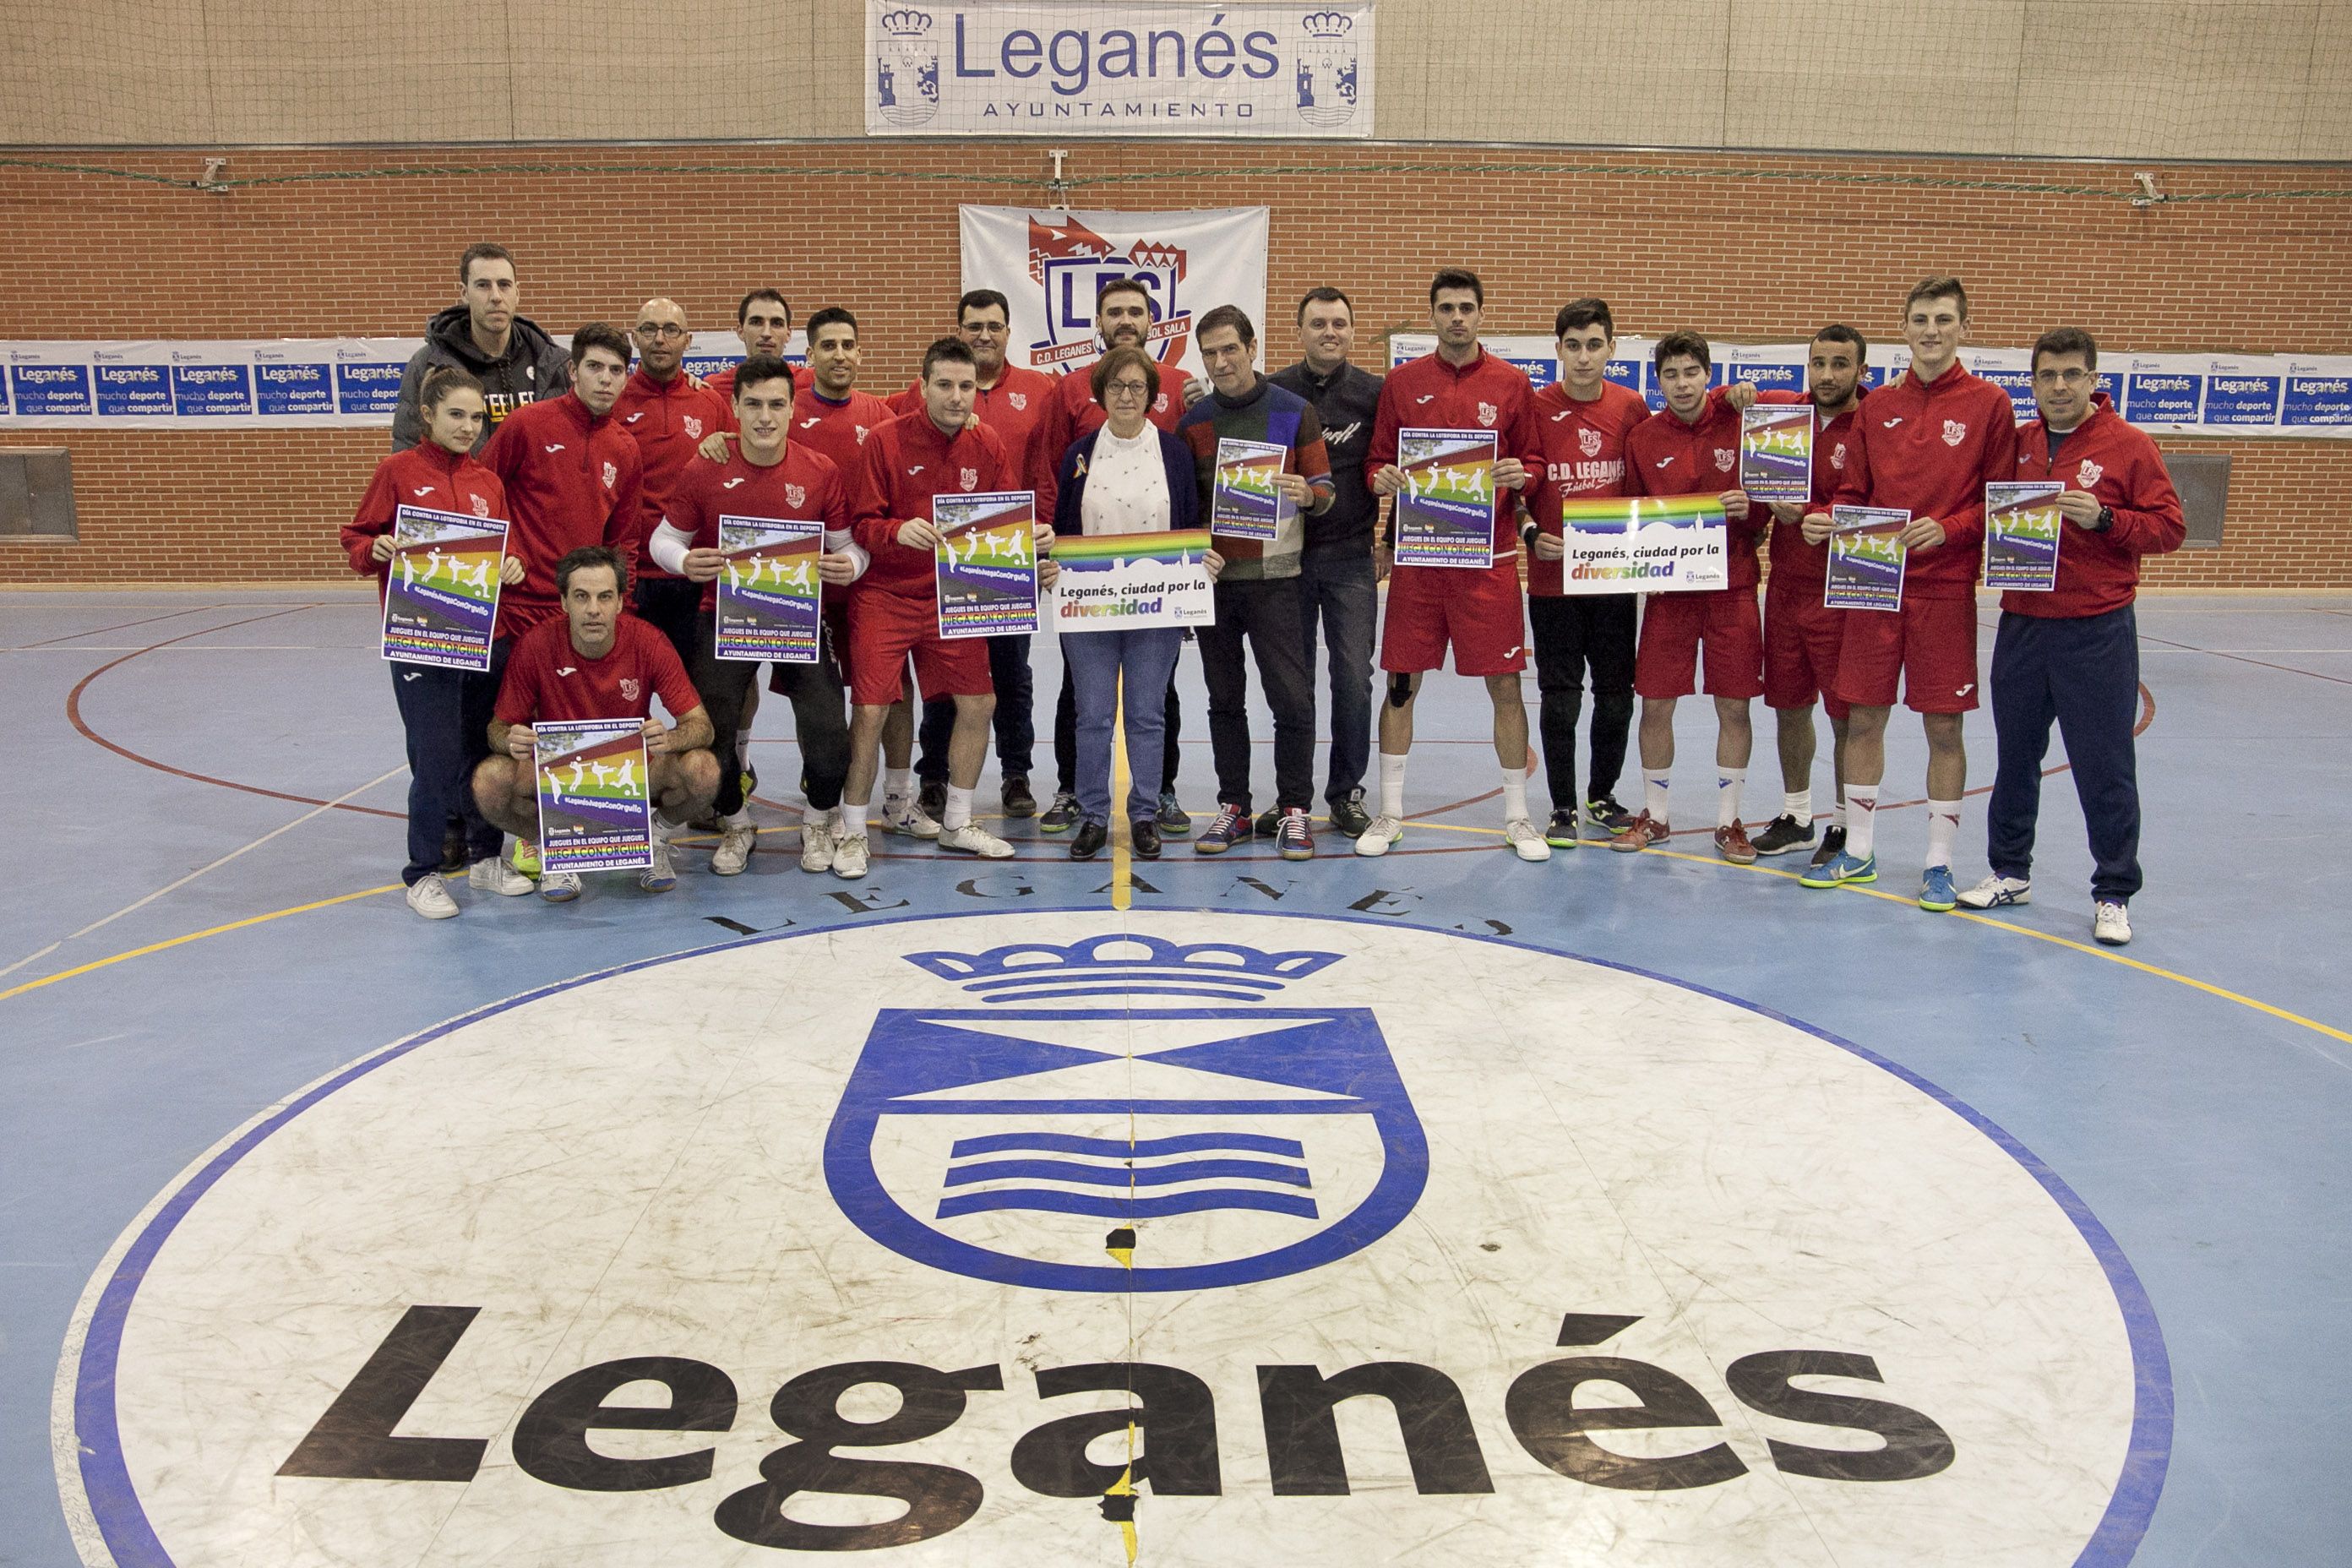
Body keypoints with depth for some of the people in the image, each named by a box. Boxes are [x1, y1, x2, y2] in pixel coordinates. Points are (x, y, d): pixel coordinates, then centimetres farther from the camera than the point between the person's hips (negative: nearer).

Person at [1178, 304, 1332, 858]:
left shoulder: (1295, 412, 1)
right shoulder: (1192, 421, 9)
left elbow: (1325, 489, 3)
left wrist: (1306, 494, -20)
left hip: (1275, 578, -3)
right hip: (1212, 578, 3)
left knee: (1291, 697, -4)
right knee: (1224, 699, 9)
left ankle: (1294, 809, 7)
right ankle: (1233, 807, 18)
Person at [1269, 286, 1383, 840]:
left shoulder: (1374, 393, 3)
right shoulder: (1273, 393, 3)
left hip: (1352, 559, 0)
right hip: (1287, 556, 1)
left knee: (1353, 679, 0)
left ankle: (1346, 794, 13)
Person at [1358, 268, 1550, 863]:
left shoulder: (1512, 383, 4)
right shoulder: (1401, 382, 6)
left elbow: (1531, 461, 9)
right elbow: (1377, 461, 10)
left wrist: (1519, 474, -13)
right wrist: (1383, 478, -11)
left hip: (1490, 557, -1)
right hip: (1417, 557, 1)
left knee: (1505, 685, 2)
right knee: (1402, 683, 4)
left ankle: (1517, 815, 15)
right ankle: (1389, 813, 16)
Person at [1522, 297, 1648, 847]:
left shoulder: (1632, 407, 3)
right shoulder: (1536, 409, -4)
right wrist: (1531, 535, -14)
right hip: (1553, 579, -2)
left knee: (1616, 694, 10)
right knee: (1560, 698, 3)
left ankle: (1602, 796, 28)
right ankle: (1563, 807, 15)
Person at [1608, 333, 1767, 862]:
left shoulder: (1739, 424, -1)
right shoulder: (1643, 438, 2)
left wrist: (1750, 508, -16)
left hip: (1732, 586, -1)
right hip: (1668, 587, 1)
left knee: (1734, 706, 3)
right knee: (1655, 703, 3)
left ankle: (1728, 822, 17)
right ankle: (1653, 816, 21)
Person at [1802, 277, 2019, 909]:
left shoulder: (1988, 404, -1)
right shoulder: (1879, 405, 9)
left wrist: (1949, 530, -17)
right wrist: (1824, 519, -7)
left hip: (1945, 588, -3)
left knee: (1943, 727, 2)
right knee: (1863, 718, 7)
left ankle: (1938, 864, 13)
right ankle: (1858, 851, 20)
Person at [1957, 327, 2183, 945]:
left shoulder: (2128, 446, -4)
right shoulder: (2017, 444, 8)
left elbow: (2170, 527, -6)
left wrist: (2103, 518, -20)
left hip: (2097, 632, -4)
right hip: (2021, 624, 5)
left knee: (2104, 767, -1)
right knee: (2015, 757, 14)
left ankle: (2114, 894, 10)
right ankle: (2010, 872, 28)